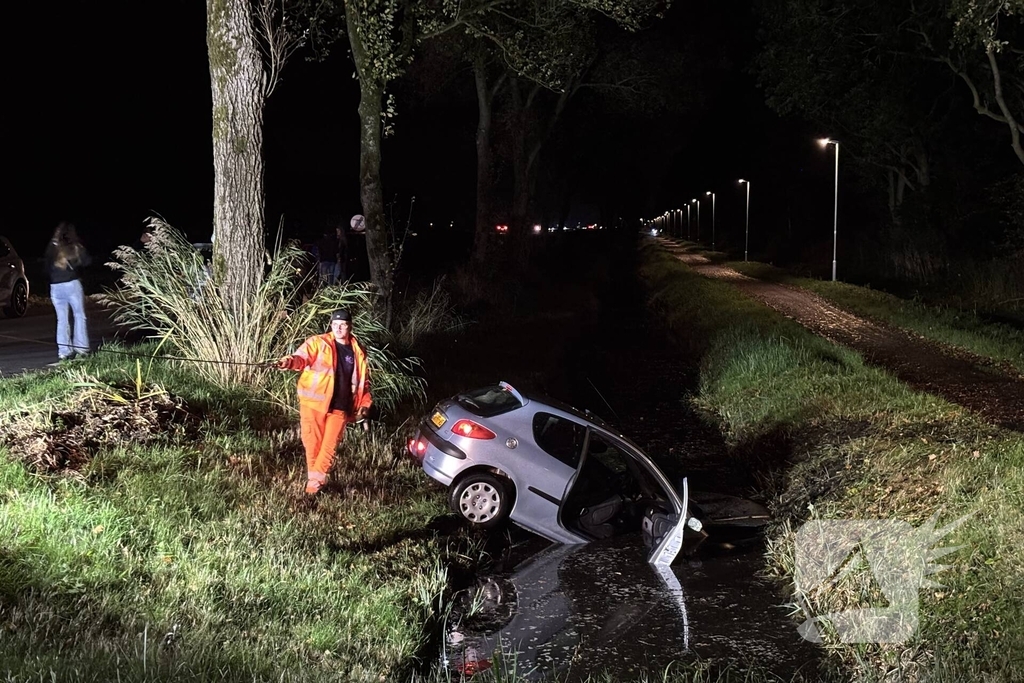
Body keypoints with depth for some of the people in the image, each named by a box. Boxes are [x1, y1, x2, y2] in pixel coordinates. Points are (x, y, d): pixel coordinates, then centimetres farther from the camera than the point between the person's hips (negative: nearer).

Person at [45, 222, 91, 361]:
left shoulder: (51, 249, 7)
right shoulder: (75, 247, -4)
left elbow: (47, 269, 8)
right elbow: (87, 261, -3)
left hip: (55, 287, 3)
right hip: (72, 284, -3)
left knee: (62, 319, 7)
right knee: (79, 315, 7)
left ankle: (64, 351, 6)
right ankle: (81, 347, 2)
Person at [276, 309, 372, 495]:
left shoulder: (358, 352, 8)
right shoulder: (317, 342, -2)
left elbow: (364, 380, 18)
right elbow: (302, 357, -19)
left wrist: (364, 403, 9)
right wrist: (290, 361, -42)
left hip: (339, 408, 2)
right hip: (313, 403, -2)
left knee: (329, 446, 1)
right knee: (313, 443, 3)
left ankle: (315, 481, 12)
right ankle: (313, 478, 20)